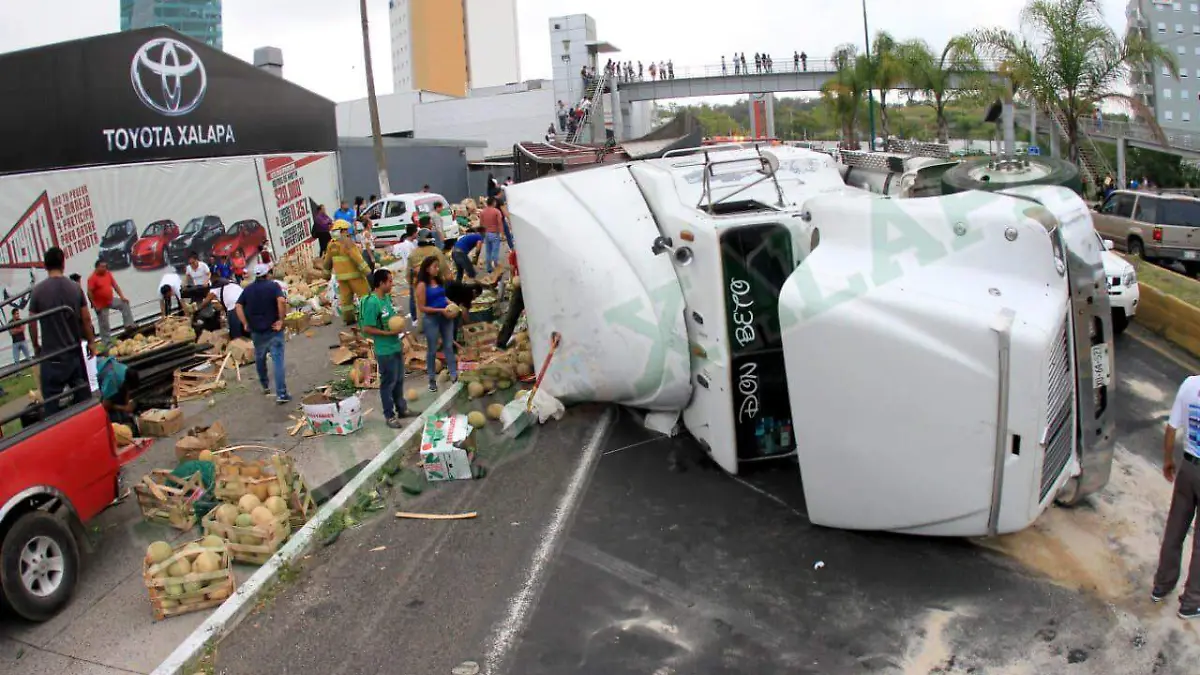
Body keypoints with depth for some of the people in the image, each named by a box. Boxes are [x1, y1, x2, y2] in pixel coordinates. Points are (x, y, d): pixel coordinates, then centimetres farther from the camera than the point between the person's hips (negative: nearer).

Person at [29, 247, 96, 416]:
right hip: (74, 352, 3)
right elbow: (86, 319, 1)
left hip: (51, 355, -3)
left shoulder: (38, 290, -9)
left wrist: (36, 346, 10)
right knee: (83, 398, 12)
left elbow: (32, 323, -4)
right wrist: (90, 341, 13)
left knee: (52, 402, 4)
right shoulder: (75, 287, -2)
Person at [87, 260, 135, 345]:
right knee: (104, 325, 2)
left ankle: (129, 326, 2)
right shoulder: (92, 278, -18)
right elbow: (89, 293, -20)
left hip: (111, 300, 6)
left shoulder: (108, 274, 2)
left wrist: (122, 297, 0)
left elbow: (115, 285, 7)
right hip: (101, 305, -6)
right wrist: (95, 306, -21)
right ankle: (107, 342, 12)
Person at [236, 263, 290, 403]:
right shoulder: (273, 286, -6)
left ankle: (265, 385, 39)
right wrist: (281, 320, -17)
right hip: (273, 329, -4)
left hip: (256, 330, 4)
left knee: (259, 358, 24)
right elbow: (281, 300, -24)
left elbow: (238, 306, 2)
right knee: (278, 361, -5)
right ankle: (281, 394, -10)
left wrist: (245, 323, 3)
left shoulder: (248, 289, 8)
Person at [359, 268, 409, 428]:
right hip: (385, 351, -8)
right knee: (388, 383, 4)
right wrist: (389, 333, -21)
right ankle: (390, 415, 17)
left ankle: (402, 409, 35)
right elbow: (366, 329, -21)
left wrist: (399, 325, 4)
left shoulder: (388, 297, 4)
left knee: (399, 380, 20)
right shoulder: (372, 303, -23)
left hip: (396, 346, 8)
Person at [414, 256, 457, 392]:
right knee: (432, 349, 7)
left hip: (445, 316, 5)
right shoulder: (422, 285, -14)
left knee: (449, 346, 8)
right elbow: (422, 307, -15)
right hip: (431, 319, -5)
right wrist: (440, 310, -19)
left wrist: (450, 304, 2)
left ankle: (454, 374, 13)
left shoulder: (439, 281, 4)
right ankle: (432, 379, 19)